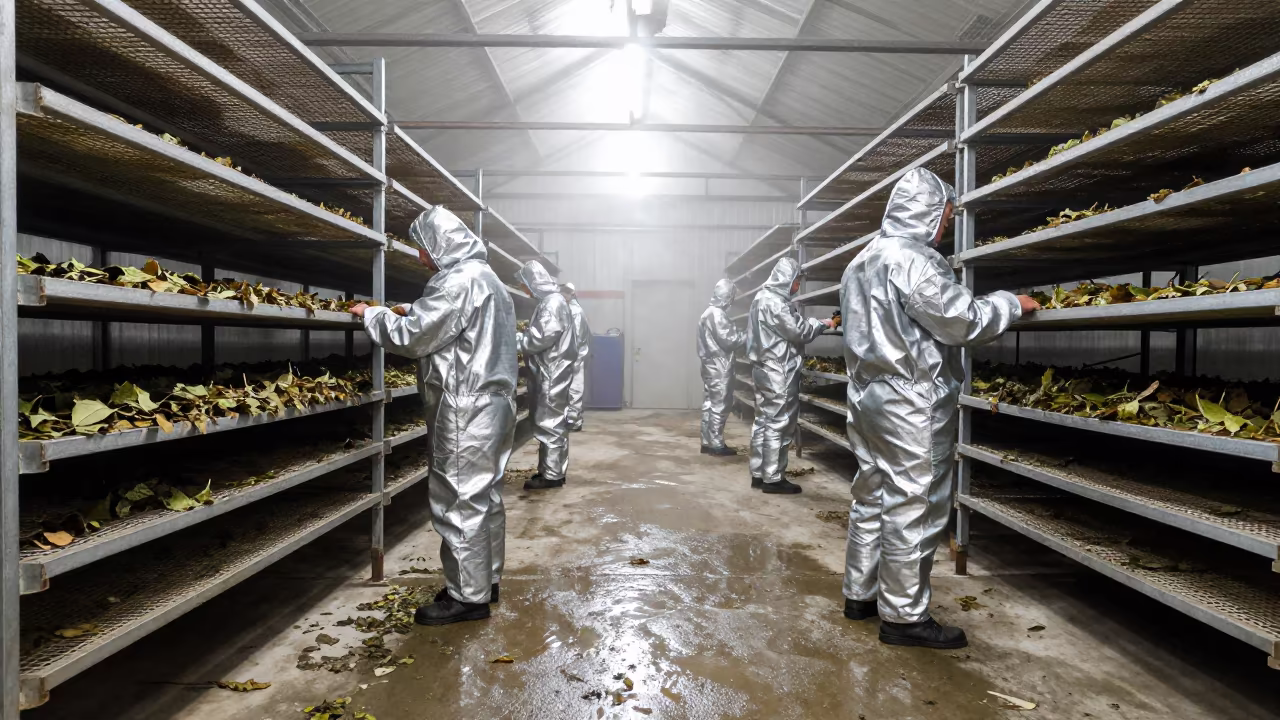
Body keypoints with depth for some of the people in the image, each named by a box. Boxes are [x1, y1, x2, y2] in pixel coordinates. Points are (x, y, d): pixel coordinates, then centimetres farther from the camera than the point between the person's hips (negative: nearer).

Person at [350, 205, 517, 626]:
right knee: (485, 496, 15)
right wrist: (413, 311, 13)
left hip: (466, 410, -10)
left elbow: (412, 336, -15)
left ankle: (468, 596, 5)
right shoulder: (487, 278, 17)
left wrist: (372, 315, 1)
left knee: (460, 500, -3)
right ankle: (485, 581, 27)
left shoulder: (459, 281, -15)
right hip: (492, 402, 10)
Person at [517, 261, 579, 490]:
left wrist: (514, 340, -10)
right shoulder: (550, 301, 16)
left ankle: (552, 474, 1)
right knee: (553, 421, 13)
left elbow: (541, 337, -22)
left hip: (552, 372, -10)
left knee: (549, 422, -5)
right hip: (548, 371, 10)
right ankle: (551, 470, 21)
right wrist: (521, 337, 7)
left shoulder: (553, 302, -15)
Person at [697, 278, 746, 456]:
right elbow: (729, 339, -18)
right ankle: (717, 445, -1)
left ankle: (707, 442, 15)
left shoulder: (708, 312, 17)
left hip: (710, 364, 10)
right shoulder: (718, 314, -15)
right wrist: (747, 336, -5)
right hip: (719, 367, -10)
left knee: (709, 404, 10)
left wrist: (740, 334, 14)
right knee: (719, 406, -5)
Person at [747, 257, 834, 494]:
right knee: (778, 424, -4)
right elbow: (800, 331, -14)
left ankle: (759, 474, 18)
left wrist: (813, 323, 10)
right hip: (779, 372, -10)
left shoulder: (762, 298, 15)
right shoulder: (776, 302, -17)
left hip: (764, 368, 10)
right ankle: (773, 478, 2)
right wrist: (823, 323, 0)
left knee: (763, 421, 12)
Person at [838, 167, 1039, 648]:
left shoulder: (861, 261, 15)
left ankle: (860, 594, 27)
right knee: (912, 508, -1)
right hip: (911, 405, -10)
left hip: (866, 395, 10)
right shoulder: (913, 259, -16)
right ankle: (903, 616, 8)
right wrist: (1010, 303, 1)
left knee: (871, 497, 16)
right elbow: (963, 321, -16)